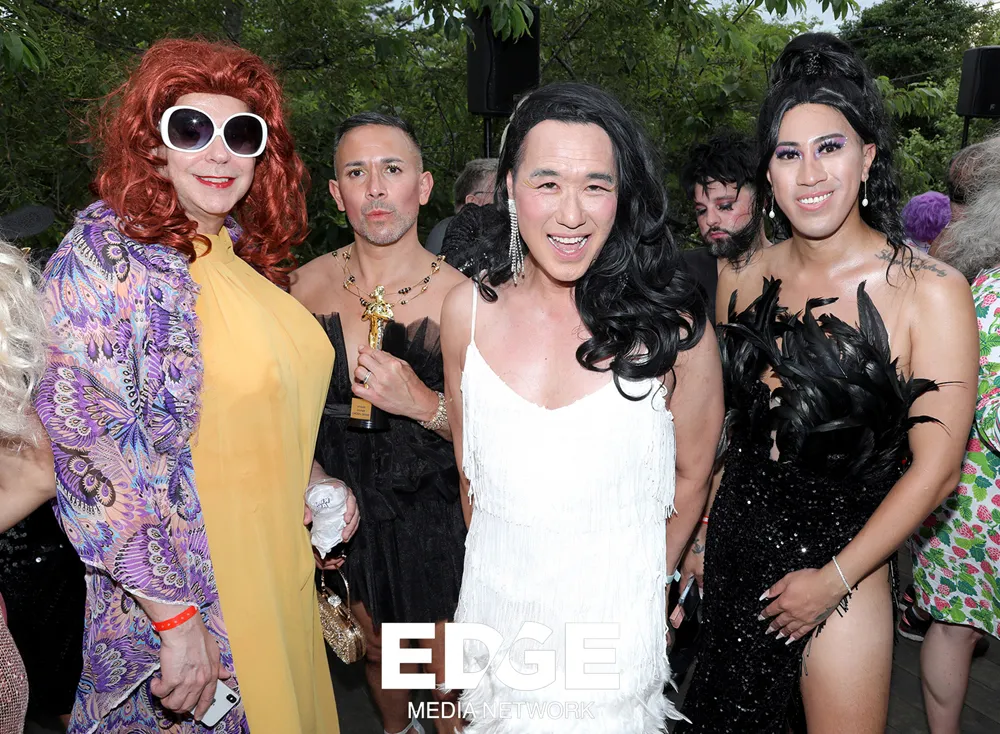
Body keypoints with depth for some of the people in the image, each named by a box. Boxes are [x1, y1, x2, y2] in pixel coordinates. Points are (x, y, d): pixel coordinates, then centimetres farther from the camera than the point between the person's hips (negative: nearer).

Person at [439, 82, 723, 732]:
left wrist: (645, 580, 10)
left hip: (615, 629, -2)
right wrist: (497, 562, 13)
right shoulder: (469, 311, -8)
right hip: (494, 611, 3)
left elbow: (691, 477, -1)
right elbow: (468, 463, 5)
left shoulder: (672, 327, -15)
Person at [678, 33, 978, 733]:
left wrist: (835, 580, -11)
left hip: (843, 564, -3)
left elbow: (935, 468, -13)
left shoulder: (930, 291, -14)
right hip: (731, 544, 4)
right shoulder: (742, 277, -1)